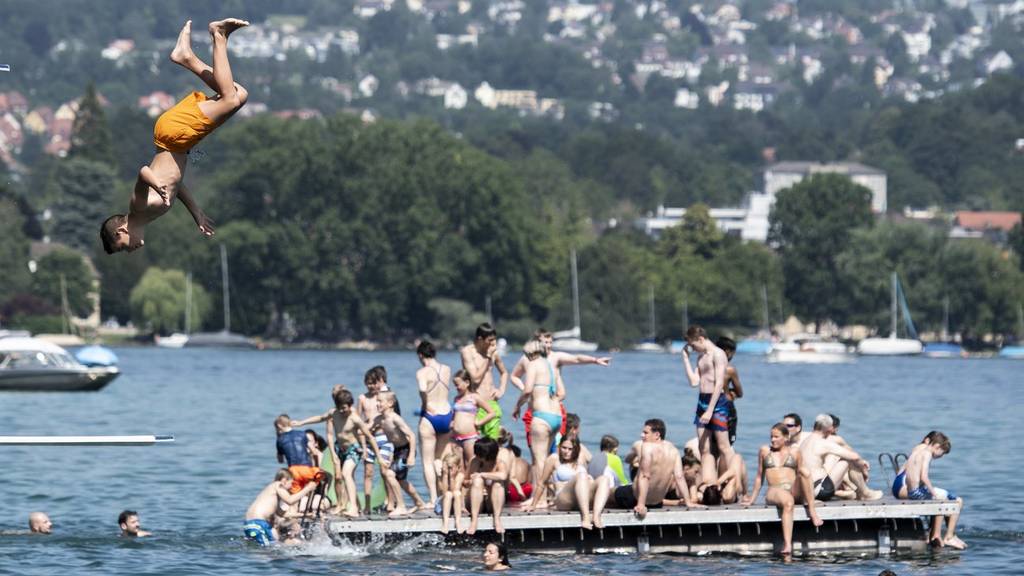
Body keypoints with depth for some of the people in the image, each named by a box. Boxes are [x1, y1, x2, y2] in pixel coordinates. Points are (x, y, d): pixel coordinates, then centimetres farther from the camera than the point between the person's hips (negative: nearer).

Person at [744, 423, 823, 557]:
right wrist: (752, 498, 18)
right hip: (774, 491, -2)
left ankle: (812, 510, -29)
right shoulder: (764, 451, 17)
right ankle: (787, 545, -58)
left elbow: (801, 476, 20)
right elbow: (759, 477, 21)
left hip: (794, 490, 2)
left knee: (805, 471, -30)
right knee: (788, 502, -41)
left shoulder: (795, 452, 17)